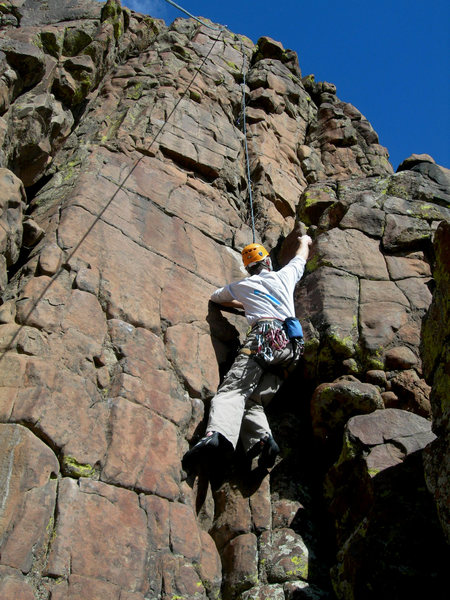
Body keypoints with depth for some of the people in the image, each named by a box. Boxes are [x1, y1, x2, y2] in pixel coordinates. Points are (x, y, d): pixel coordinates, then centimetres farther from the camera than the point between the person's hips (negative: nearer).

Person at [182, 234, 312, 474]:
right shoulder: (285, 276, 27)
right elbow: (302, 254, 49)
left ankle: (217, 434, -50)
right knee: (253, 401, 0)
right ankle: (261, 440, -28)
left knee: (233, 390, -22)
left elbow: (215, 296, 44)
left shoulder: (242, 286, 23)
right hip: (290, 345, 4)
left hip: (263, 337, -4)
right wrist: (304, 240, 70)